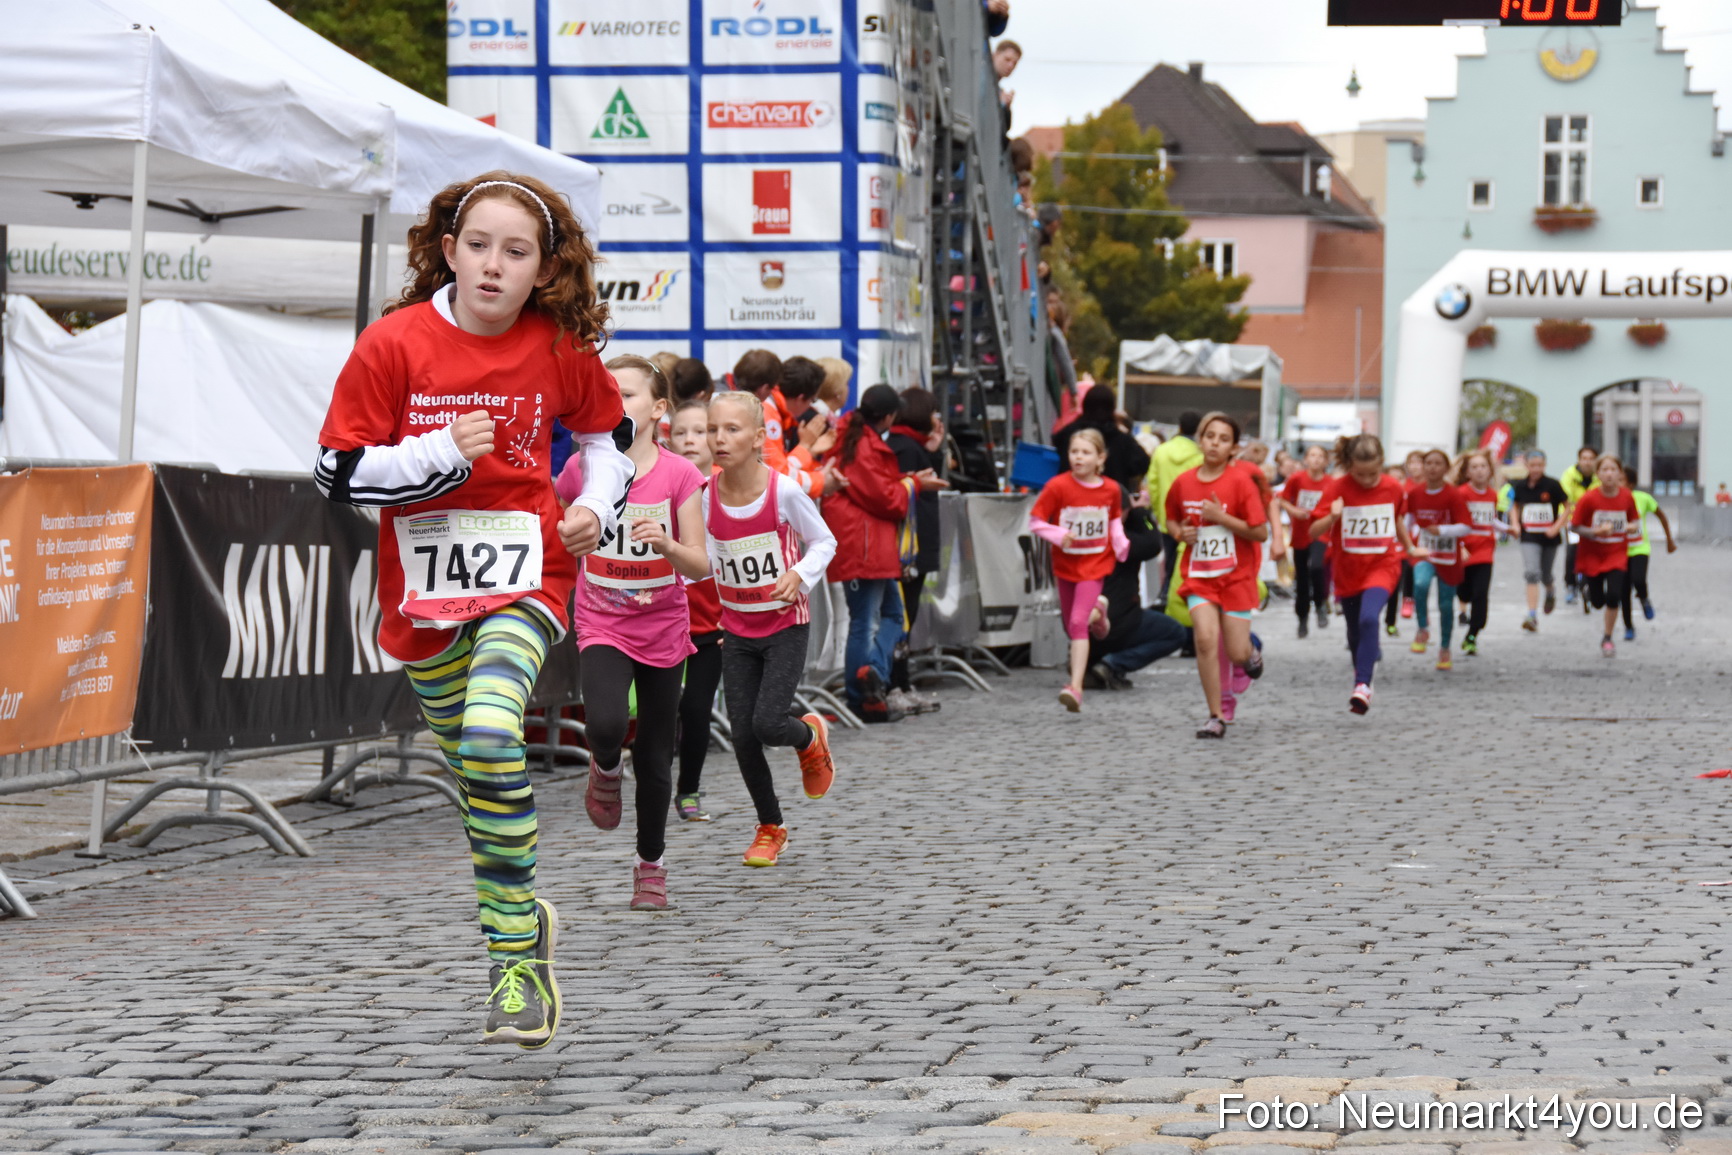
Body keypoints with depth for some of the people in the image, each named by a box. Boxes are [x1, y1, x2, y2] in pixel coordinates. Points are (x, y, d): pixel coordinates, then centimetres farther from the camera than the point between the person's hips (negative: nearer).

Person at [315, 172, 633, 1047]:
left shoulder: (561, 349, -4)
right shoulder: (394, 343, -8)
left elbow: (607, 432, 17)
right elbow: (337, 472, -8)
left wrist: (597, 508, -1)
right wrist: (444, 454, -20)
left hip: (526, 573, -2)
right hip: (424, 583, 2)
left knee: (491, 731, -26)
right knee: (469, 762, 15)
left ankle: (513, 954, -19)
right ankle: (524, 918, 38)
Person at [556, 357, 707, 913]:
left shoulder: (679, 474, -9)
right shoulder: (583, 467, -7)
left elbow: (700, 566, -10)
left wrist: (666, 544, -27)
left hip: (663, 629, 1)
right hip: (602, 626, 0)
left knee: (655, 755, 7)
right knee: (606, 723, -27)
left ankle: (651, 864, 26)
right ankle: (605, 769, 9)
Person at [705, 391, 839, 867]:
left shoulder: (783, 491, -15)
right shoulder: (705, 497, -7)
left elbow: (823, 542, -2)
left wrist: (799, 575, -20)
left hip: (786, 625, -3)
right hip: (736, 630, 3)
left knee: (768, 722, -17)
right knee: (742, 735, 1)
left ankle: (811, 736, 21)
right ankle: (770, 828, 22)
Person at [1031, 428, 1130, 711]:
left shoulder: (1110, 490, -5)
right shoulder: (1058, 486, -11)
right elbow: (1034, 522, -8)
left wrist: (1121, 544, -5)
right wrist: (1058, 535, -24)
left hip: (1095, 564, -2)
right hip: (1065, 565, 2)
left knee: (1078, 622, -16)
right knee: (1071, 624, 15)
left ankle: (1076, 687, -19)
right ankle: (1096, 612, 52)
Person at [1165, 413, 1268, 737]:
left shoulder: (1240, 480, -11)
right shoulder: (1183, 483, 0)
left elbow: (1261, 532, -12)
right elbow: (1171, 518, 20)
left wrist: (1221, 517, -20)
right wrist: (1180, 532, -2)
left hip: (1236, 576, -2)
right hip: (1198, 576, 2)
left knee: (1237, 654, -2)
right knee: (1205, 638, -18)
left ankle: (1251, 652, 38)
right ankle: (1216, 717, -9)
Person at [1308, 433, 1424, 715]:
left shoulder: (1394, 488, -6)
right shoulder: (1337, 489, -12)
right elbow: (1314, 532, -14)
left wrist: (1410, 549, 26)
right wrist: (1332, 518, -33)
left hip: (1383, 566, -2)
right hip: (1347, 571, 2)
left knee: (1369, 618, -26)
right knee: (1355, 632, 16)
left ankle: (1363, 685, -27)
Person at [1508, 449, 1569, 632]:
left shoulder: (1552, 485, -9)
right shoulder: (1520, 486, -1)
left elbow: (1567, 508, -2)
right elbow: (1515, 506, 17)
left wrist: (1556, 527, -13)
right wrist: (1515, 524, 0)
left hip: (1549, 537, -1)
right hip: (1529, 537, 1)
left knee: (1546, 576, 11)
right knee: (1531, 574, -14)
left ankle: (1551, 591, 49)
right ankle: (1532, 616, -16)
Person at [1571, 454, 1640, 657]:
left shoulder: (1626, 497, -8)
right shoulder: (1589, 498, -16)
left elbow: (1633, 520, 9)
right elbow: (1575, 526, -10)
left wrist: (1630, 527, -13)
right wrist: (1595, 532, -26)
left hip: (1617, 554, 1)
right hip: (1592, 555, -1)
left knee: (1613, 596, -14)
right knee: (1598, 602, 6)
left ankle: (1607, 639, 6)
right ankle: (1586, 583, 45)